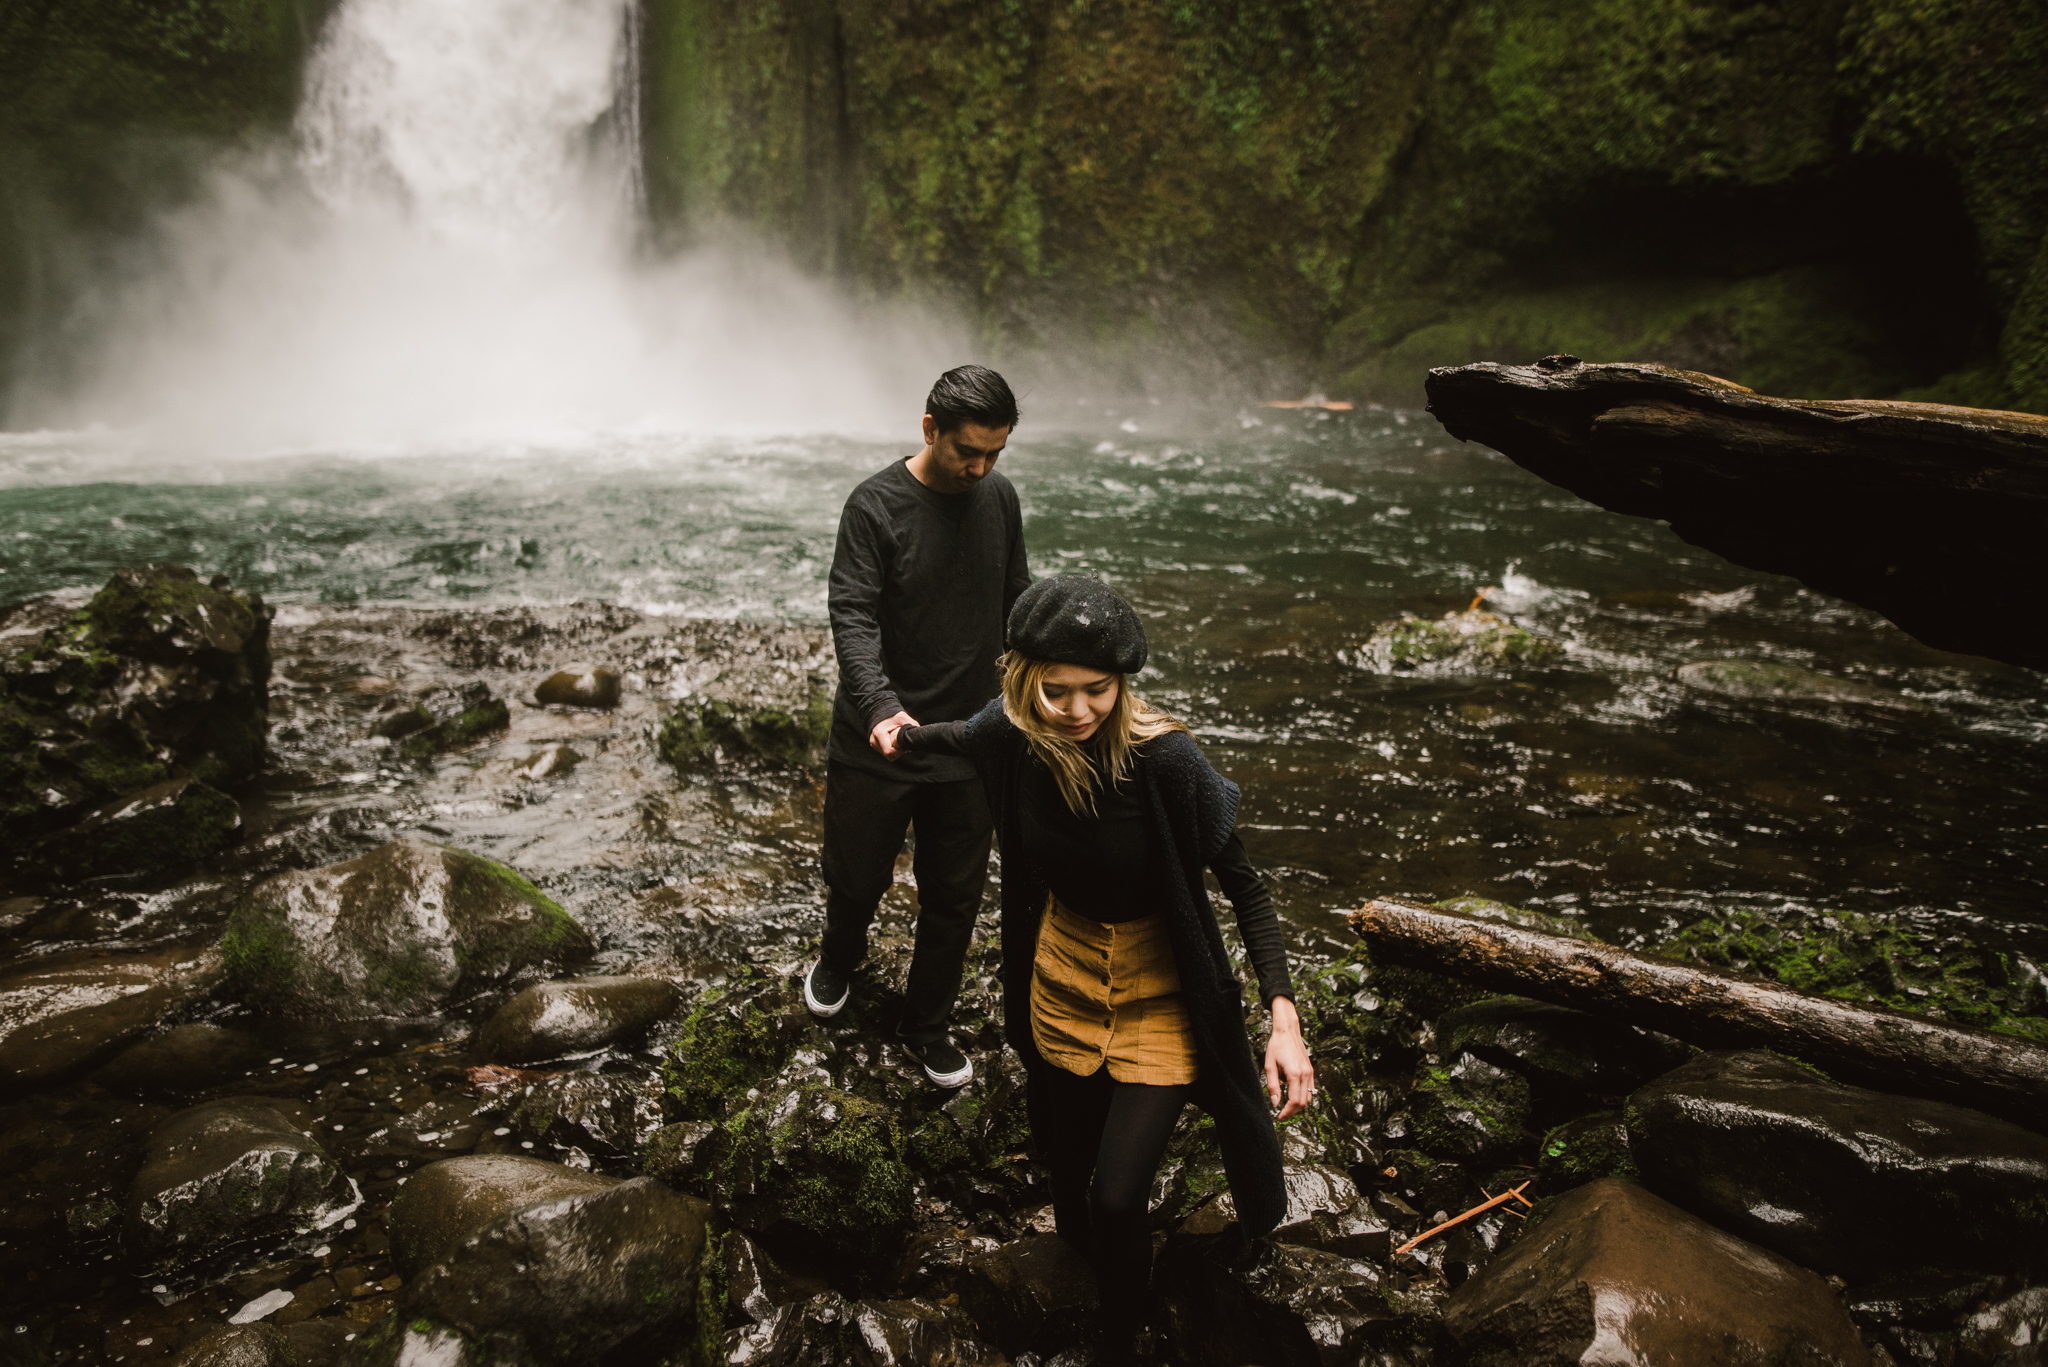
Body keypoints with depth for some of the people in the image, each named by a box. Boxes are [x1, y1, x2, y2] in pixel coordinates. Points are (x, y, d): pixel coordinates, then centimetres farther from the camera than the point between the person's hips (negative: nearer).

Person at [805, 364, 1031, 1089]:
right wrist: (883, 707, -36)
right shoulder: (875, 506, -13)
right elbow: (853, 616, -21)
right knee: (857, 875, 13)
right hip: (878, 739, -3)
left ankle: (926, 1026, 31)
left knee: (955, 895, 10)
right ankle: (839, 959, 48)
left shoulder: (999, 498, 2)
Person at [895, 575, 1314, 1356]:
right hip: (1062, 980, 4)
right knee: (1067, 1162, 20)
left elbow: (1244, 888, -21)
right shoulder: (1013, 733, -17)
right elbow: (967, 737, 10)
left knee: (1116, 1199, -6)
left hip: (1158, 998, -4)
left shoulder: (1164, 759, -30)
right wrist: (907, 734, 26)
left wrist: (1284, 1019, -27)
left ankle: (1123, 1338, 24)